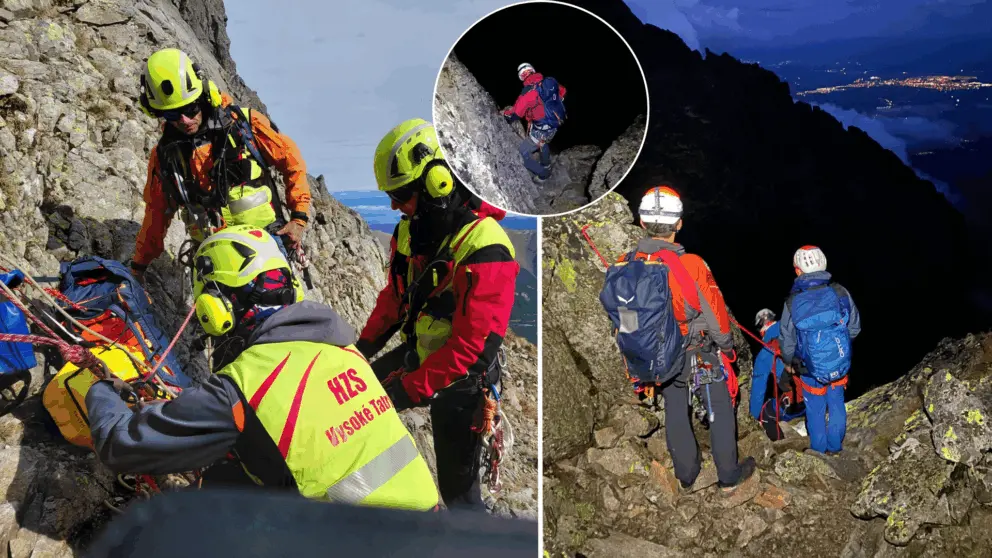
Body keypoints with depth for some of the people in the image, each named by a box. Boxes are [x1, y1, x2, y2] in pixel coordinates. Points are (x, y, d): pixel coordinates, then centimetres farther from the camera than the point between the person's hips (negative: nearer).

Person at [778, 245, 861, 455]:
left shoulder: (793, 302, -20)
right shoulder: (840, 292, -16)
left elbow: (787, 340, -8)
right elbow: (855, 327, -2)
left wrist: (788, 362, 12)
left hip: (810, 369, -2)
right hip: (840, 365, 2)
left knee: (815, 410, 17)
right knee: (836, 404, 22)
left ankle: (819, 451, 32)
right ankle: (835, 446, 37)